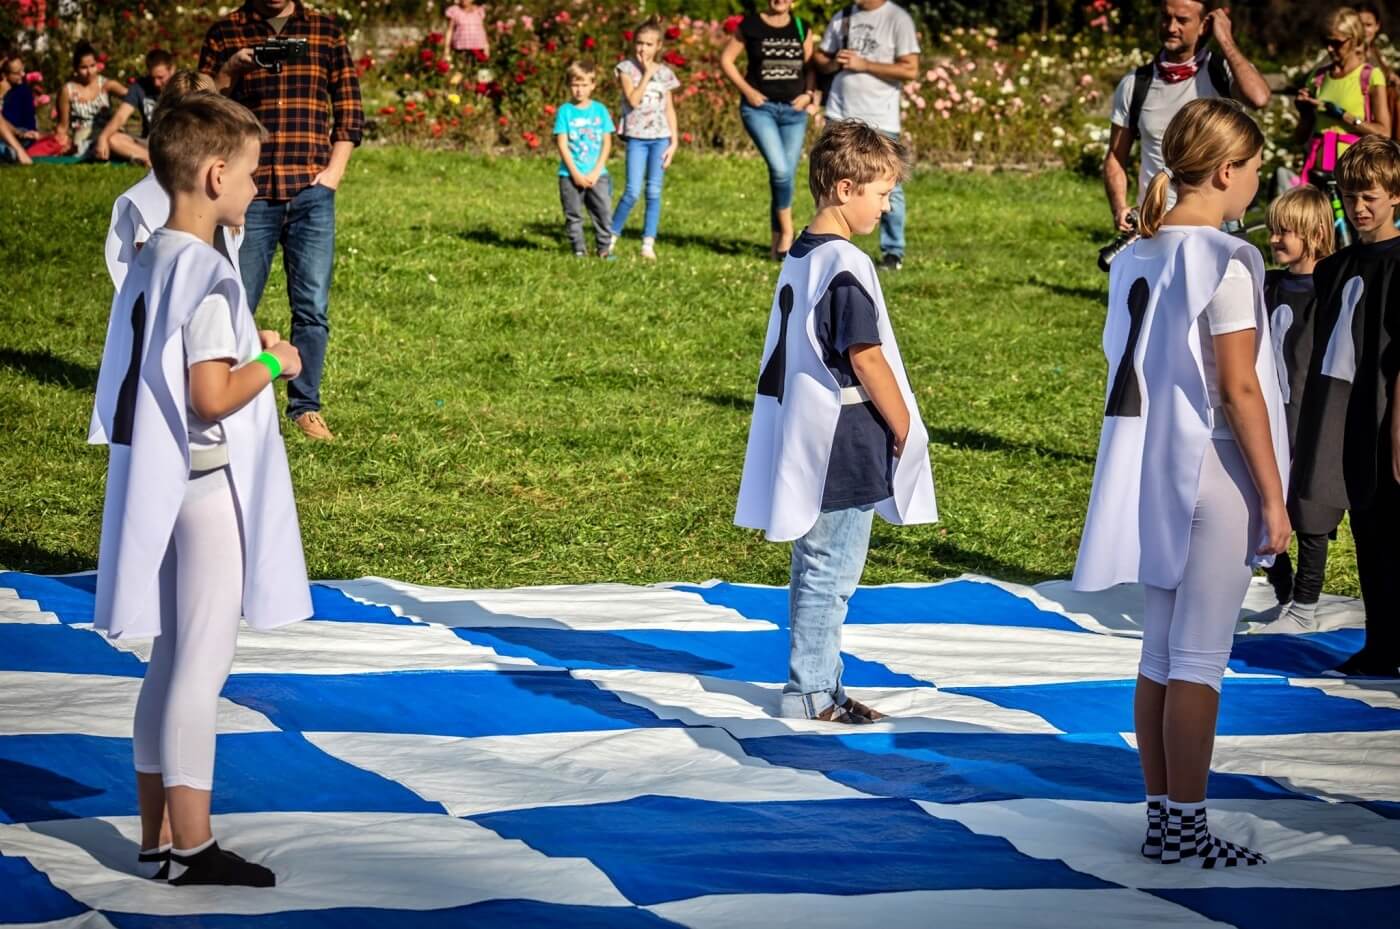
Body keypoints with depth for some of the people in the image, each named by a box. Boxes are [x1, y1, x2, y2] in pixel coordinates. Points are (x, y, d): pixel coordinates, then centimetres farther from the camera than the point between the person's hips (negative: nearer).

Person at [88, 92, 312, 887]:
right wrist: (272, 363, -11)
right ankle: (192, 846, 1)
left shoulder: (152, 263, 10)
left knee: (173, 664, 13)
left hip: (167, 486, 10)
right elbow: (212, 397, -25)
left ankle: (159, 837, 18)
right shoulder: (207, 275, -19)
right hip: (210, 487, -10)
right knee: (203, 666, -4)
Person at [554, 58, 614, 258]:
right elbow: (562, 145, -5)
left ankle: (605, 248, 5)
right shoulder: (565, 111, -1)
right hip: (570, 175, -1)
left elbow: (607, 143, 4)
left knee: (604, 211, -5)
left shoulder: (600, 110, 5)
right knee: (573, 215, 3)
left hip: (597, 174, 1)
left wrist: (596, 172, -6)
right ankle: (579, 249, 12)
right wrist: (576, 173, -10)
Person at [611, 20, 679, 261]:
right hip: (637, 137, -2)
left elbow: (669, 109, 10)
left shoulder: (664, 72, 8)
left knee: (654, 192, 0)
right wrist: (647, 74, -10)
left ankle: (648, 243, 3)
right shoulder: (627, 68, 0)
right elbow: (633, 100, -13)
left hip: (660, 137, 3)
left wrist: (674, 141, 4)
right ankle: (611, 236, 6)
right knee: (633, 192, -10)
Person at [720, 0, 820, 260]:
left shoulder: (802, 29, 8)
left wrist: (808, 94, -5)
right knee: (780, 170, -20)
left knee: (787, 175, 4)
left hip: (793, 110, 4)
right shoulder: (751, 26, -2)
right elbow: (726, 58, 3)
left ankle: (777, 243, 15)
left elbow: (810, 66, 13)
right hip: (760, 107, -4)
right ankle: (787, 233, -4)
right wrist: (747, 90, -7)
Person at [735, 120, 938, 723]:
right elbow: (866, 360, -20)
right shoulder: (846, 266, -18)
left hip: (806, 439, 10)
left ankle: (816, 683, 23)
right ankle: (811, 693, 3)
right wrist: (904, 427, -8)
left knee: (816, 569, 16)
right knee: (832, 572, -2)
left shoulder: (799, 257, 11)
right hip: (846, 446, -10)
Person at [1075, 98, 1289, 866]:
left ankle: (1160, 816, 17)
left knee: (1162, 653, 12)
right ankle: (1186, 827, 2)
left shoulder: (1137, 257, 7)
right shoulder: (1226, 261, -15)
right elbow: (1240, 389, -17)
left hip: (1153, 474, 8)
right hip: (1215, 472, -8)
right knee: (1200, 659, -2)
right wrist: (1273, 496, -12)